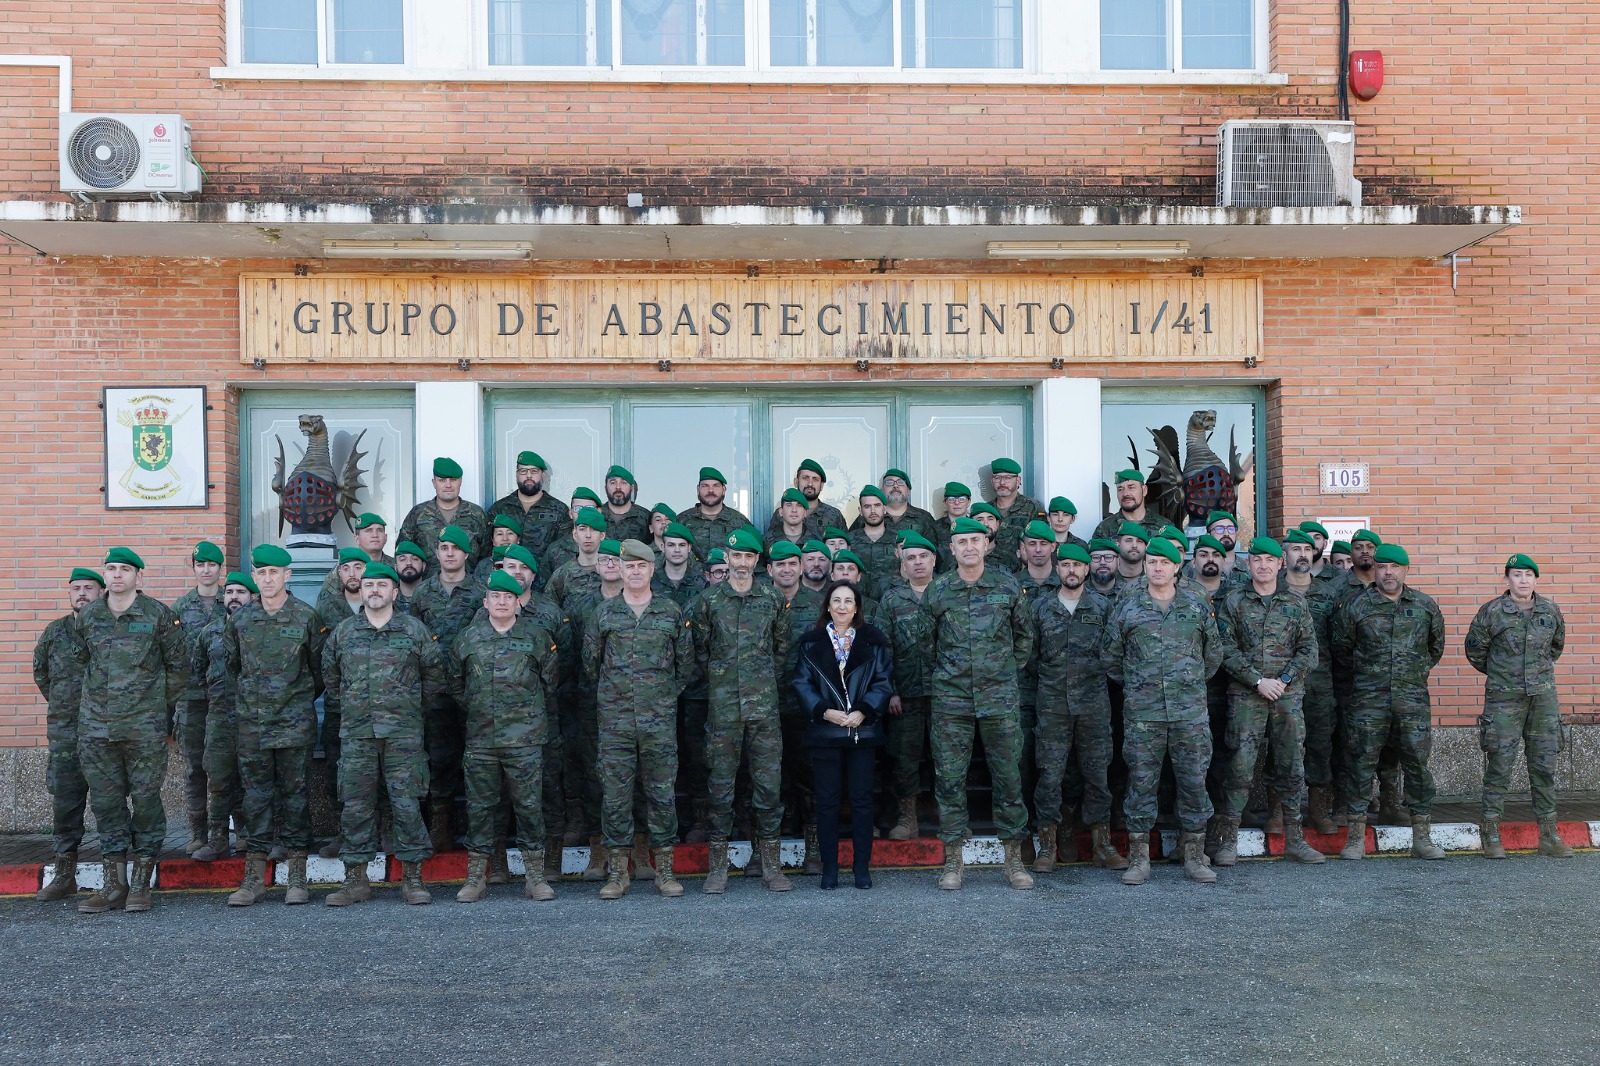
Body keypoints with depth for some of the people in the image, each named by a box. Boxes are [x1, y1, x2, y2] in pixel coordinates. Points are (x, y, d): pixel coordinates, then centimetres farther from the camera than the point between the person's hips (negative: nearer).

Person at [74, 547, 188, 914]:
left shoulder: (159, 615, -2)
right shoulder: (87, 617, 8)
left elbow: (178, 666, 5)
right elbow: (84, 661, 20)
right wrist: (97, 702, 16)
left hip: (145, 729, -3)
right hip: (95, 728, 3)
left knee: (145, 802, 1)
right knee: (106, 803, 6)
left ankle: (141, 884, 10)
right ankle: (114, 884, 14)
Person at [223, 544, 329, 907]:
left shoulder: (307, 617, -3)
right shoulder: (239, 619, 5)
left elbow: (320, 668, 5)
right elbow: (231, 665, 17)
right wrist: (252, 696, 16)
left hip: (295, 722, -3)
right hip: (251, 723, 3)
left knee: (294, 795, 2)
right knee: (255, 796, 6)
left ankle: (297, 878, 10)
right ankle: (254, 879, 12)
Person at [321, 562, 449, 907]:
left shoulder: (414, 630, 4)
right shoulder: (343, 632, 9)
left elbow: (435, 673, 12)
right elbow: (329, 675, 21)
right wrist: (344, 707, 14)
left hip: (403, 733, -2)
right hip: (355, 733, 2)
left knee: (406, 804, -2)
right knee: (356, 806, 4)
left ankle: (412, 878, 7)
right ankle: (355, 880, 13)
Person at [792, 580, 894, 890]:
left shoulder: (874, 641, 7)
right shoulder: (811, 642, 7)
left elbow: (883, 682, 1)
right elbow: (802, 684, 0)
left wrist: (863, 712, -14)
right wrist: (825, 712, -14)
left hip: (863, 731, 0)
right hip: (824, 732, 0)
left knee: (861, 799, 3)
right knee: (827, 800, 3)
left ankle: (862, 867, 11)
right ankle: (829, 868, 10)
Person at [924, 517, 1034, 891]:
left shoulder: (1007, 585, 3)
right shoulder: (937, 590, 2)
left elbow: (1025, 636, 16)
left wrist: (1008, 671, 12)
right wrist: (943, 674, 9)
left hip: (1000, 697, 0)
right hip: (950, 699, 0)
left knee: (1008, 776, 4)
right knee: (949, 777, 2)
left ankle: (1014, 860, 14)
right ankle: (952, 861, 12)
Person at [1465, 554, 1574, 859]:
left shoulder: (1550, 610, 5)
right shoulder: (1491, 611, -5)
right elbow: (1474, 650, 6)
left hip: (1543, 696, 3)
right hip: (1503, 698, -3)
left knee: (1544, 765, 7)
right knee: (1499, 765, -3)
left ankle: (1549, 836, 16)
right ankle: (1492, 836, 4)